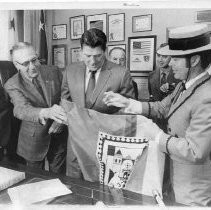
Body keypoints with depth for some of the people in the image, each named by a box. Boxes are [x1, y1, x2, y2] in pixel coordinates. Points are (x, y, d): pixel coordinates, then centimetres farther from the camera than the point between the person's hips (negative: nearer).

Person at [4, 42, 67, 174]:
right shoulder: (12, 85, -13)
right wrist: (46, 112, -52)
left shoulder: (54, 72, -6)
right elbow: (21, 109, -31)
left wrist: (60, 118, -19)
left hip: (59, 136, 2)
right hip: (34, 141, -1)